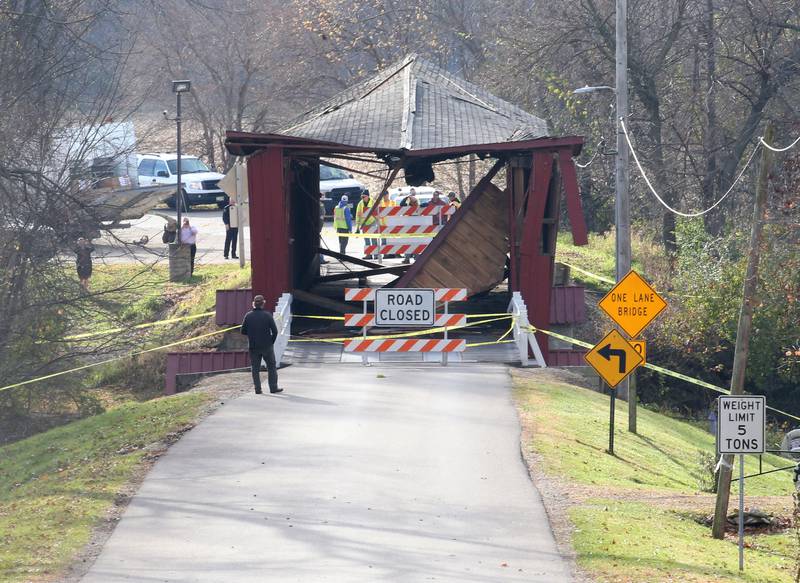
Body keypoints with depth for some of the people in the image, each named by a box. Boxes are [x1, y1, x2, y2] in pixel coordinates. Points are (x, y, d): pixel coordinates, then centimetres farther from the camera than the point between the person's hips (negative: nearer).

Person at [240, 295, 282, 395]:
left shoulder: (248, 315, -5)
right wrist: (272, 341, 5)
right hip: (267, 345, -1)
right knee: (271, 367, 12)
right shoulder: (267, 315, -10)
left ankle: (257, 389, 6)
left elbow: (243, 331, -1)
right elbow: (275, 331, -10)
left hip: (253, 346, 1)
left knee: (255, 368, 9)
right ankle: (273, 387, 12)